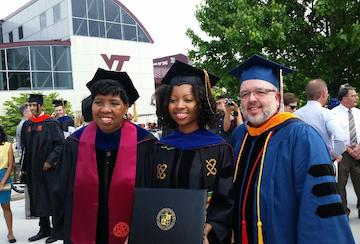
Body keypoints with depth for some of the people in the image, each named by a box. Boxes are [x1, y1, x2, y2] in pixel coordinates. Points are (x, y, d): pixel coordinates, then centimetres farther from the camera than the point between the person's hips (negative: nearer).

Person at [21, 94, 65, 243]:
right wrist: (25, 167, 13)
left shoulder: (51, 123, -8)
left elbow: (60, 144, -13)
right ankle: (44, 229, 24)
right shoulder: (27, 125, 11)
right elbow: (25, 147, 16)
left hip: (48, 169, -6)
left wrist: (50, 161, -18)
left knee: (52, 199, 0)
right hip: (33, 170, 6)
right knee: (38, 200, 12)